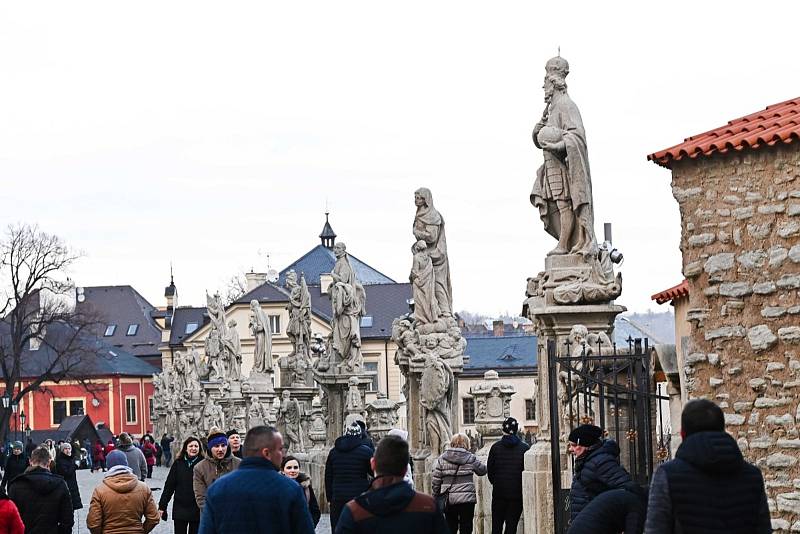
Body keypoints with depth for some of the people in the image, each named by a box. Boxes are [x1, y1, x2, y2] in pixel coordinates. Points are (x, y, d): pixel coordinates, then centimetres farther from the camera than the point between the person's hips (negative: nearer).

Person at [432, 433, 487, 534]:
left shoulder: (442, 459, 1)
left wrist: (435, 497, 11)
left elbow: (435, 481, 1)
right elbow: (482, 470, 14)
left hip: (448, 499, 2)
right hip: (466, 499, -2)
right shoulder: (470, 458, -2)